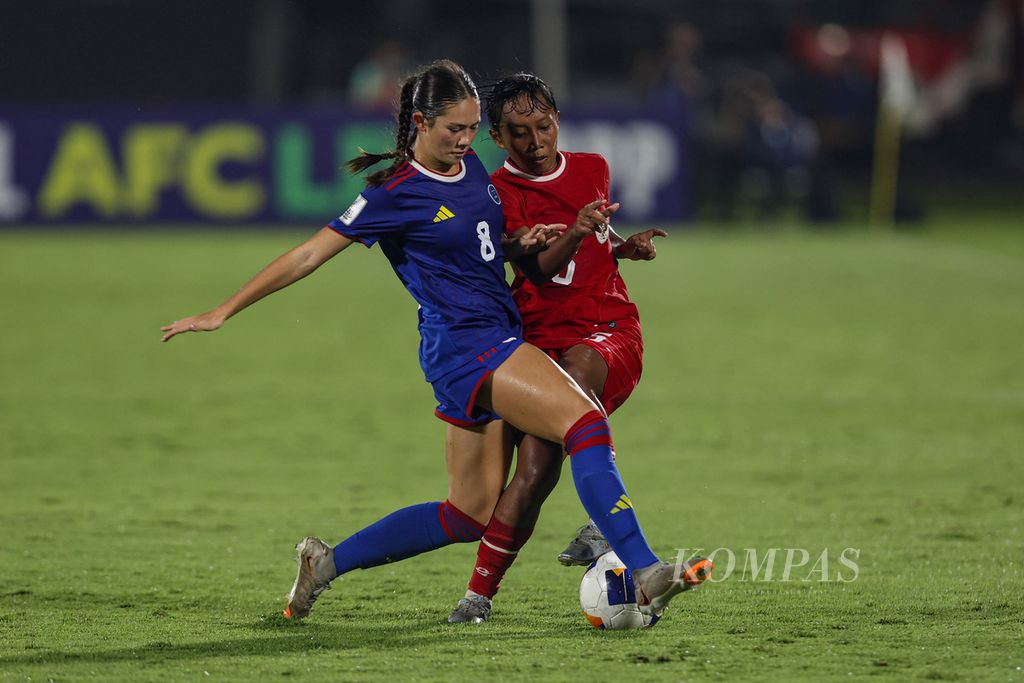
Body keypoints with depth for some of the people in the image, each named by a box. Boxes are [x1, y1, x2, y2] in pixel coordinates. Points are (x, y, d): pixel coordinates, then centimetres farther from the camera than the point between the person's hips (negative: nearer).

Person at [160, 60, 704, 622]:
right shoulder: (396, 194, -9)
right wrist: (223, 312, -5)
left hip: (499, 339, 9)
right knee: (586, 422, -25)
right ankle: (644, 575, -31)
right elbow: (310, 254, -6)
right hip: (463, 343, -9)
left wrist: (520, 244, 7)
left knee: (471, 513, 9)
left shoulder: (471, 169, 12)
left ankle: (327, 562, 20)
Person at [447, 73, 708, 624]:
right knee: (535, 470, -16)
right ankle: (479, 595, -8)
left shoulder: (592, 169, 12)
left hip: (613, 331, 2)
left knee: (578, 366, -36)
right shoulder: (500, 192, -1)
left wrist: (627, 246, 12)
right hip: (541, 336, -1)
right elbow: (540, 267, -17)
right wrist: (576, 232, -35)